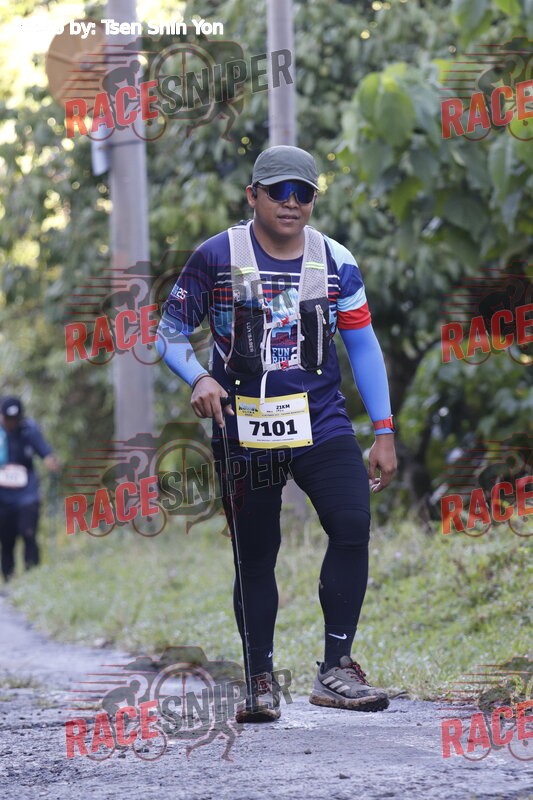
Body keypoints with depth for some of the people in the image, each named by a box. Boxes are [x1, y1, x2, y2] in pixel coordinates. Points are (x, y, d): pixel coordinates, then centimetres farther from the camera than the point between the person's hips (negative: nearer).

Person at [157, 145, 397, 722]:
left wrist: (383, 432, 6)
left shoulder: (336, 262, 5)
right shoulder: (216, 257, -1)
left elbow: (362, 345, 10)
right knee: (255, 556, 3)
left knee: (353, 525, -18)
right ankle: (260, 682, 16)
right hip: (242, 430, -1)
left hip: (321, 423, 1)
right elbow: (170, 332, 5)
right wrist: (199, 379, -15)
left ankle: (336, 669, -11)